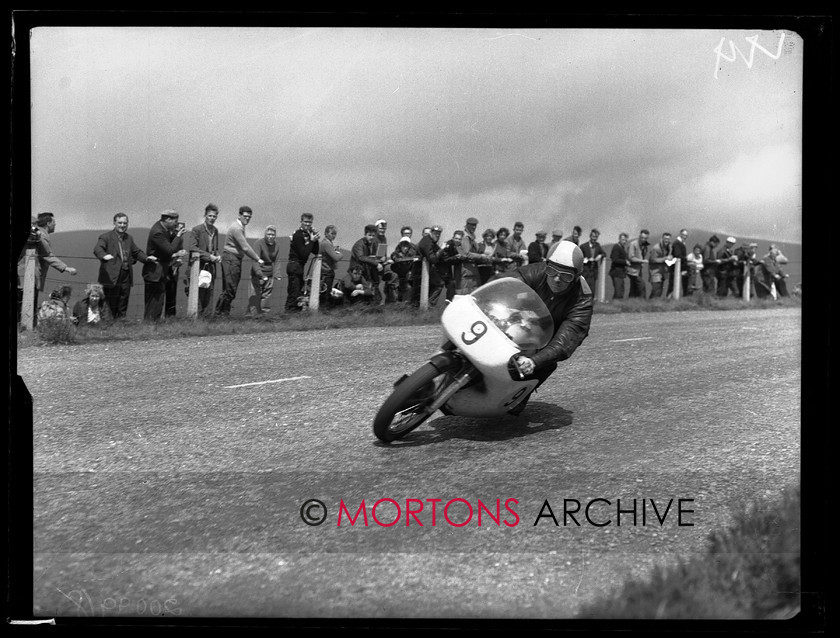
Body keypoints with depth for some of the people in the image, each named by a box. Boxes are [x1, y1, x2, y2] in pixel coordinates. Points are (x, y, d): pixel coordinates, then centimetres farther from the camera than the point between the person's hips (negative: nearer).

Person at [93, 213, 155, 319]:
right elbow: (97, 249, -18)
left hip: (126, 277, 6)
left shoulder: (129, 238, 18)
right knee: (111, 306, -3)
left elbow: (137, 252, 25)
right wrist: (104, 255, -40)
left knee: (122, 308, 10)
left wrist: (146, 258, 5)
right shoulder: (106, 237, -2)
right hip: (111, 277, -6)